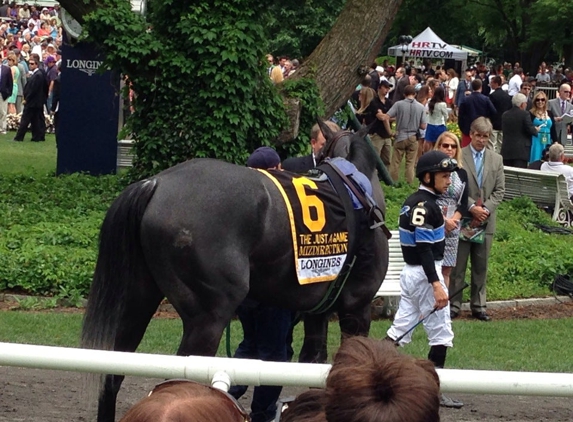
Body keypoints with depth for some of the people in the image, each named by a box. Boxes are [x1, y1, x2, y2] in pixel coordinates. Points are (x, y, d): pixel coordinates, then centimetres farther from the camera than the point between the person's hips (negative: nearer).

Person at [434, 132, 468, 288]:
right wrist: (443, 220, -13)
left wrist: (454, 219, -9)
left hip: (452, 227, 4)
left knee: (446, 270, 6)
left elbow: (463, 203, 8)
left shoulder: (462, 174, 10)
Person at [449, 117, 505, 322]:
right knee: (458, 266, 2)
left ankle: (478, 305, 15)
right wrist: (472, 207, -16)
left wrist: (485, 209, -8)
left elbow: (499, 190, 6)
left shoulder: (496, 159, 9)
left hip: (485, 221, 3)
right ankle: (453, 304, 8)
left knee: (481, 266, 9)